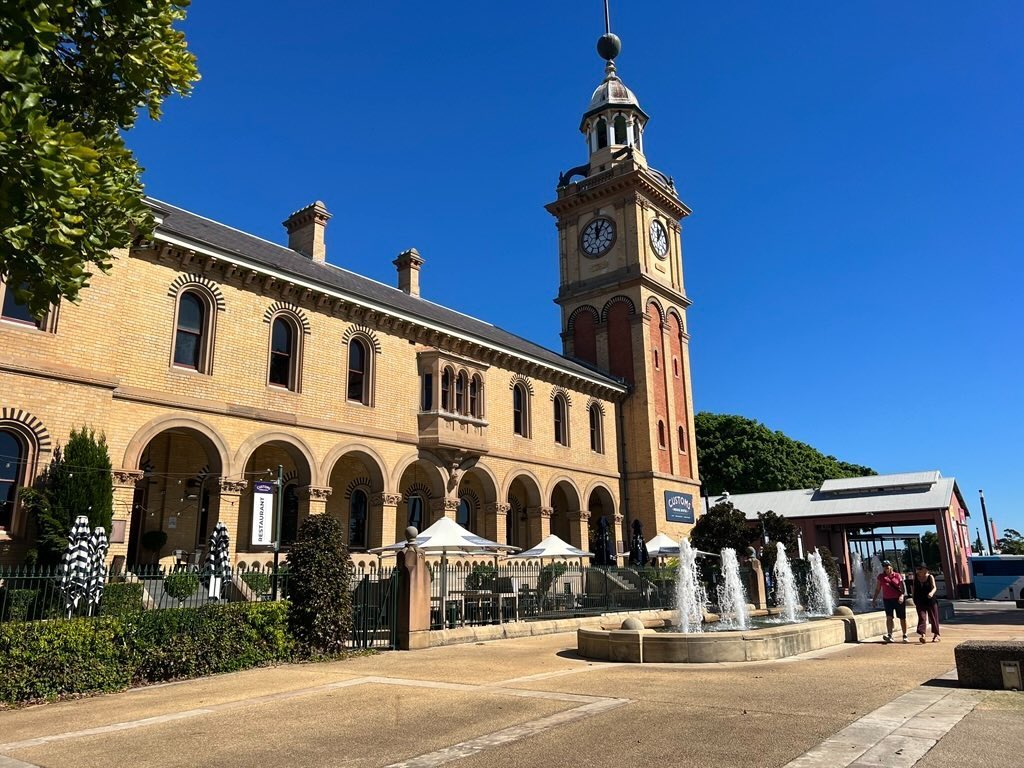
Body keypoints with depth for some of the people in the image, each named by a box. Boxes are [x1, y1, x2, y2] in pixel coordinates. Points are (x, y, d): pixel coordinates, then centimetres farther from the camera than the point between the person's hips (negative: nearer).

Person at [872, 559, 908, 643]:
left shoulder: (898, 576, 2)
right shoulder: (881, 577, 7)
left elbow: (902, 587, -5)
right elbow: (877, 589, 13)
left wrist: (902, 596, -22)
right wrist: (874, 599, 10)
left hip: (899, 599, -1)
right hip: (887, 599, 1)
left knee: (902, 618, 7)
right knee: (889, 617, -13)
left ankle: (905, 636, 21)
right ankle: (889, 635, -20)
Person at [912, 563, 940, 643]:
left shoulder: (930, 577, -3)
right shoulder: (916, 578, 4)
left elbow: (934, 587, -14)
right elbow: (914, 589, 13)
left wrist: (931, 593, -35)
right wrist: (914, 600, 15)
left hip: (930, 601, -2)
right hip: (920, 602, 2)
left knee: (933, 618, 7)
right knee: (921, 617, -9)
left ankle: (936, 635, 21)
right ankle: (922, 635, -17)